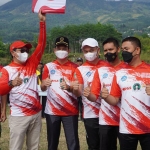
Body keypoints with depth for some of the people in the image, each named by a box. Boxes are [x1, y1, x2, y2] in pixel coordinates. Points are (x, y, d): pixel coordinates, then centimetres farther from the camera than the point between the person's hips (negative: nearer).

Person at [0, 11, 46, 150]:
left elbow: (41, 45, 1)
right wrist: (11, 83, -35)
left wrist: (42, 22, -5)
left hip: (36, 114, 4)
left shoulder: (31, 64, 8)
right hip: (19, 116, -4)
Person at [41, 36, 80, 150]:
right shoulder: (48, 66, 6)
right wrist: (44, 84, -17)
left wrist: (68, 87, -27)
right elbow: (42, 88, 7)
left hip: (70, 111, -2)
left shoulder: (74, 67, 0)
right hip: (52, 111, 2)